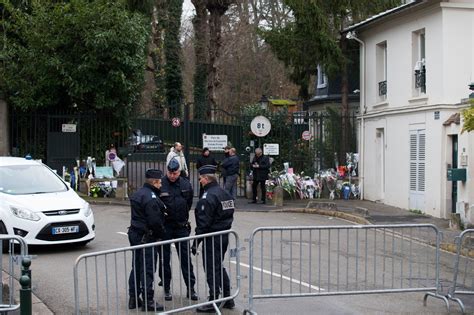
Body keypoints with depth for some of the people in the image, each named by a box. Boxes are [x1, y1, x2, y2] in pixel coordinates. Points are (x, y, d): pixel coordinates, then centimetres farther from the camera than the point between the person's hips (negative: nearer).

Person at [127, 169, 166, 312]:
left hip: (134, 234, 10)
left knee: (136, 267, 15)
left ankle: (134, 298, 21)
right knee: (148, 269, -4)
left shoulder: (138, 194, 14)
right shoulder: (151, 197, -19)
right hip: (147, 237, -10)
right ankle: (148, 301, 1)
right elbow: (155, 220, -24)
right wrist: (161, 233, -7)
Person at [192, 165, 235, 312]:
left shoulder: (208, 196, -19)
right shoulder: (225, 193, 10)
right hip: (224, 236, 9)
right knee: (219, 267, 19)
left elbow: (204, 222, -21)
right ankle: (228, 299, 22)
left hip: (212, 238, -9)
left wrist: (196, 241, -16)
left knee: (211, 269, -1)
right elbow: (229, 215, 16)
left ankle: (213, 302, 5)